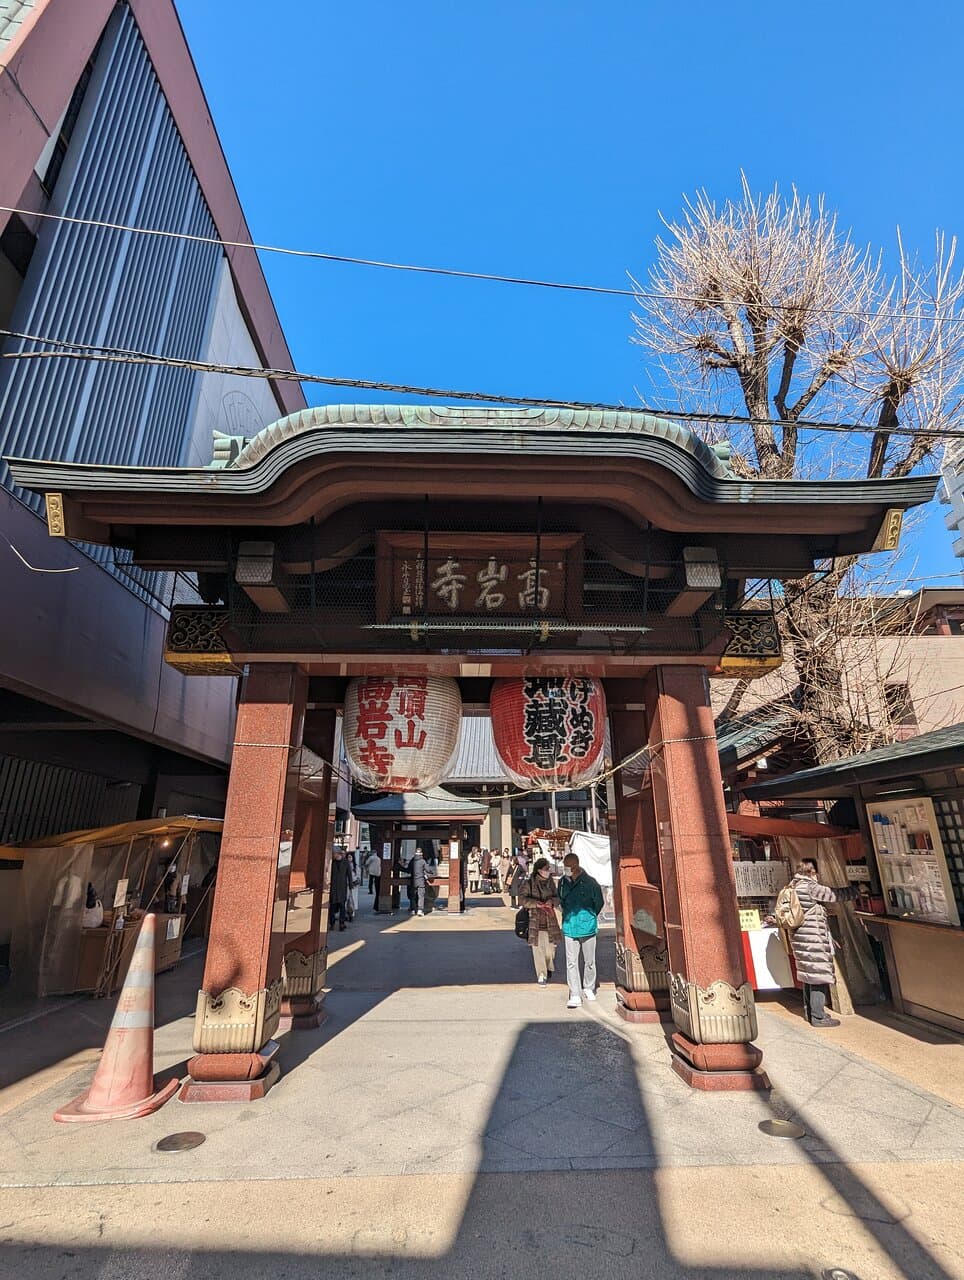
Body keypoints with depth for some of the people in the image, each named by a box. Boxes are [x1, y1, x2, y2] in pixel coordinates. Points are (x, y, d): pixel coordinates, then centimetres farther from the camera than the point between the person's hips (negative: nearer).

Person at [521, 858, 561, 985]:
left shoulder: (551, 882, 4)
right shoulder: (529, 883, -7)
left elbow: (557, 897, 8)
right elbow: (523, 899, -10)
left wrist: (552, 901, -14)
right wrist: (536, 903, -24)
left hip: (550, 920, 3)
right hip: (535, 920, -3)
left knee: (550, 947, 9)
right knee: (538, 948, -1)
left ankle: (549, 968, 36)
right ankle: (541, 975, 13)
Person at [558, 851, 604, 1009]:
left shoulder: (590, 882, -13)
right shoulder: (562, 882, -4)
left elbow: (599, 903, 2)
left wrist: (588, 917, 9)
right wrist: (570, 917, 9)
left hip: (588, 926, -1)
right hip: (570, 928, 2)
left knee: (589, 961, 14)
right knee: (571, 963, -1)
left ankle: (588, 988, 35)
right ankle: (575, 996, 6)